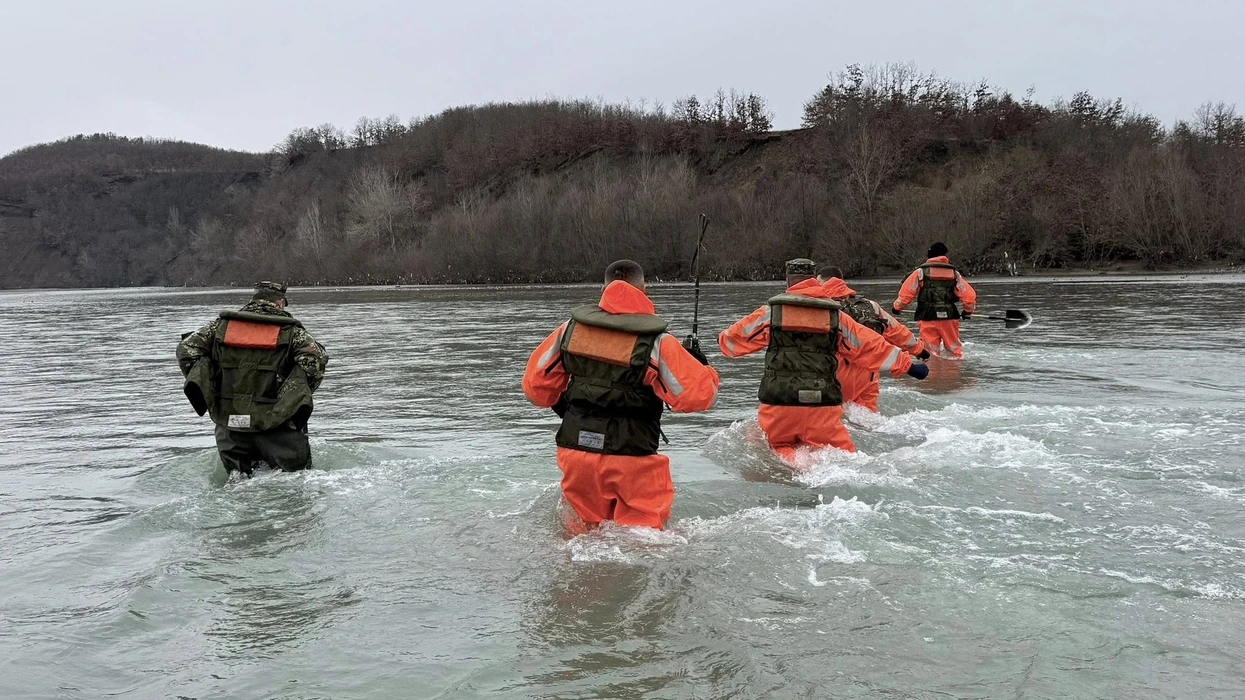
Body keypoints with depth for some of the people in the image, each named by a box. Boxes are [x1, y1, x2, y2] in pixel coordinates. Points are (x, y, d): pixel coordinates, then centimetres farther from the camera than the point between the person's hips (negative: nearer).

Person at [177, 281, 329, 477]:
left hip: (228, 420, 3)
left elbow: (186, 348, 5)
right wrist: (299, 397, -1)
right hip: (274, 423, -3)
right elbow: (316, 358, -14)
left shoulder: (222, 324, 10)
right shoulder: (290, 330, 1)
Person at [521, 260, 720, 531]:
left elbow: (536, 386, 9)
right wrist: (700, 363, 8)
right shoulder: (657, 343, -12)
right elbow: (700, 394, -13)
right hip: (631, 460, -4)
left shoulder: (570, 329, 0)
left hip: (575, 452, 4)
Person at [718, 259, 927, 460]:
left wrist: (722, 340, 43)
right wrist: (908, 365, 24)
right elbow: (871, 346, 14)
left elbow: (732, 339, 19)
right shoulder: (835, 315, 10)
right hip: (824, 405, 0)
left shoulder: (770, 312, 7)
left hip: (778, 402, 0)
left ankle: (789, 461, -17)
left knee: (778, 448, 19)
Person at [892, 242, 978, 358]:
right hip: (949, 318, 2)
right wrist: (968, 311, 24)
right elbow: (970, 295, 7)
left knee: (931, 352, 2)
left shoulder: (921, 272, 3)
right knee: (955, 349, 15)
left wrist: (897, 308, 16)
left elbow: (906, 292, -1)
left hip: (927, 318, -2)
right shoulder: (954, 273, 10)